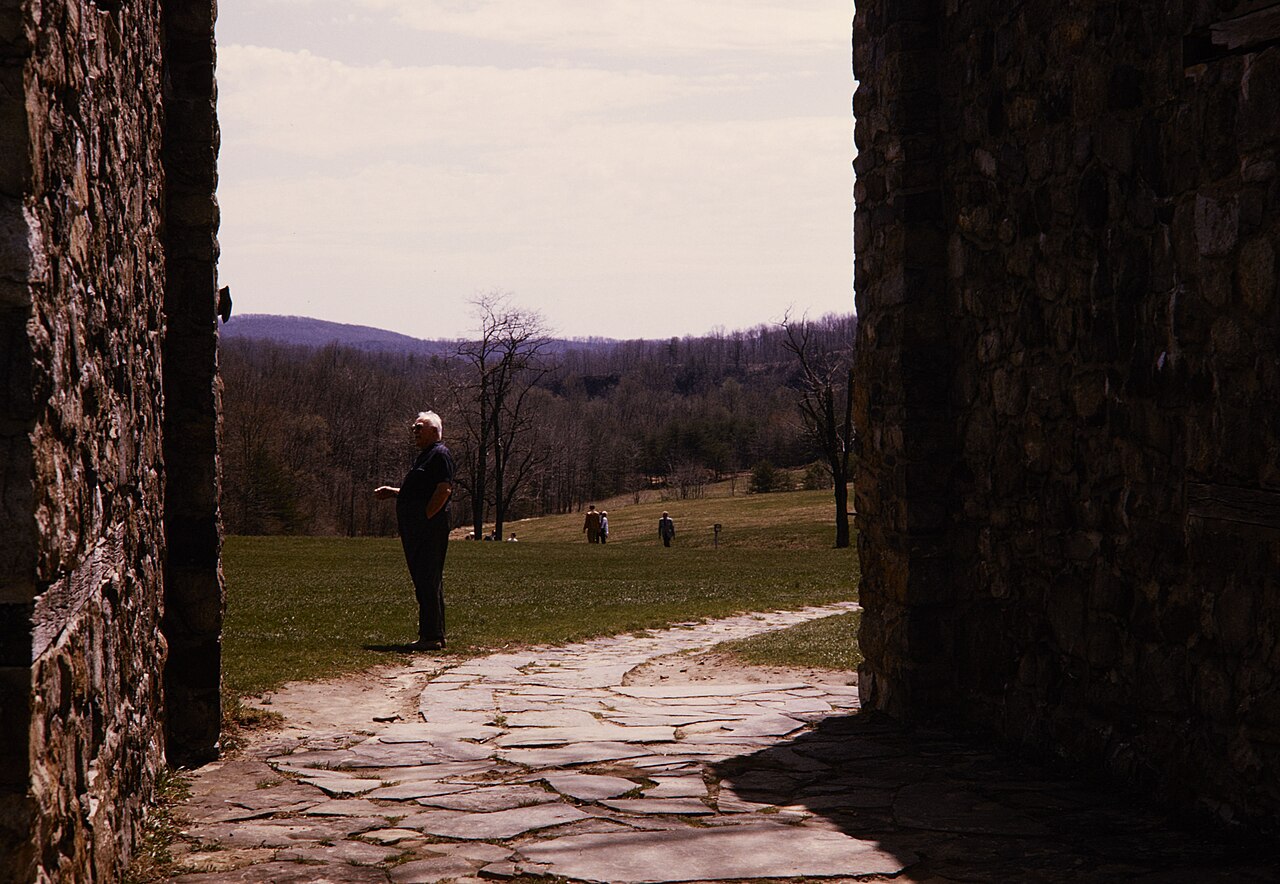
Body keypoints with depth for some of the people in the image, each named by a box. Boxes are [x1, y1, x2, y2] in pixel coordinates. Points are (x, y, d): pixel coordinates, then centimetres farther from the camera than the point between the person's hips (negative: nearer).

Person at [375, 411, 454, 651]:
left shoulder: (440, 455, -8)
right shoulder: (424, 456, 24)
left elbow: (444, 489, -18)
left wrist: (426, 516, -19)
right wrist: (391, 492, 20)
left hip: (430, 527, -11)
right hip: (416, 531, 11)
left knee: (428, 582, -11)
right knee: (424, 582, 12)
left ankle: (432, 637, -12)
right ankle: (431, 635, 16)